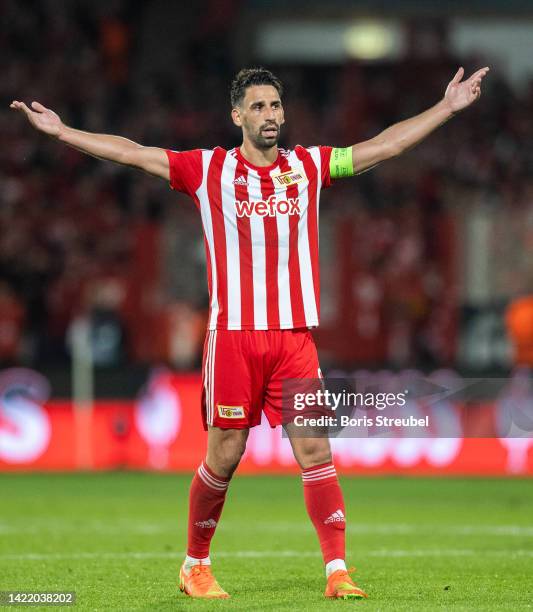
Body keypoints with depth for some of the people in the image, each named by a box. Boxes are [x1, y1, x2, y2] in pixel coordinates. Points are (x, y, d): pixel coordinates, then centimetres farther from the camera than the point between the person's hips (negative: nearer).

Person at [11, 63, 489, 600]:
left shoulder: (309, 166, 10)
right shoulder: (208, 169, 4)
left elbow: (386, 145, 14)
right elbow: (132, 153, 4)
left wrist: (448, 107, 14)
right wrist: (62, 131, -1)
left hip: (295, 336, 2)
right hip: (233, 335, -2)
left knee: (315, 451, -6)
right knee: (223, 458, 2)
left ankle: (337, 571, -7)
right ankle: (195, 566, 20)